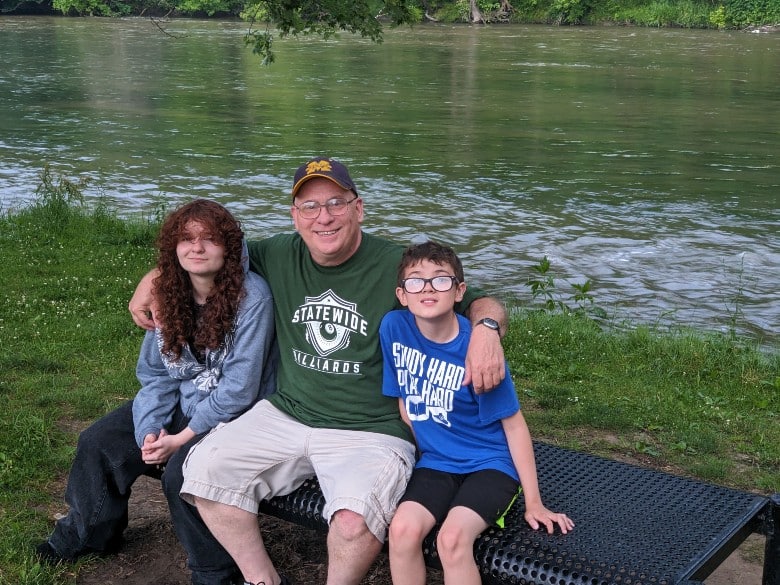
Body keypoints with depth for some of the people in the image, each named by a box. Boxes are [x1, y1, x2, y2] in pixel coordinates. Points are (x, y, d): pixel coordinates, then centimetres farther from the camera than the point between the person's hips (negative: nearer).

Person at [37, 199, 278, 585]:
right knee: (98, 442, 3)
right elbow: (155, 373, 2)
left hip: (233, 413, -7)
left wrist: (183, 437, -21)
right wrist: (150, 430, -13)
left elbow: (239, 388, -23)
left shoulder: (251, 297, -24)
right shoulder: (169, 294, -3)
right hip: (181, 404, 7)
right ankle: (88, 534, 29)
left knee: (182, 469, -30)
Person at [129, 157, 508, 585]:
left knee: (354, 521, -31)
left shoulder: (397, 268, -8)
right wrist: (155, 277, 11)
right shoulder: (280, 256, 5)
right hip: (286, 416, 5)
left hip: (372, 431, -5)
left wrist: (486, 329, -26)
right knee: (204, 469, -10)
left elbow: (481, 303, -3)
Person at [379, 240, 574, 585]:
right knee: (403, 530, -22)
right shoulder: (394, 327, -8)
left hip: (489, 464, -3)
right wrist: (422, 451, 7)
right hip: (436, 463, 4)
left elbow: (513, 424, -11)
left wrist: (534, 503, -9)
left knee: (452, 538, -28)